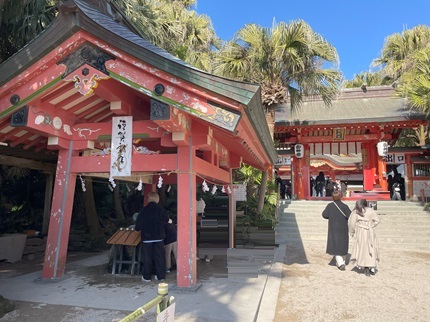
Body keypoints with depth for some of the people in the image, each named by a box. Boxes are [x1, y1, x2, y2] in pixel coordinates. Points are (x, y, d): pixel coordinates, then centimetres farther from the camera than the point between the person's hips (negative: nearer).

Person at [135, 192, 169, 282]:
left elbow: (138, 225, -3)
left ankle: (147, 277, 15)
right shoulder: (161, 210, -4)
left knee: (147, 257, 9)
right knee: (159, 257, 9)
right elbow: (166, 221, 3)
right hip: (159, 237, 0)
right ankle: (160, 275, 14)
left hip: (146, 238, 0)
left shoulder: (143, 210, -5)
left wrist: (137, 228, 19)